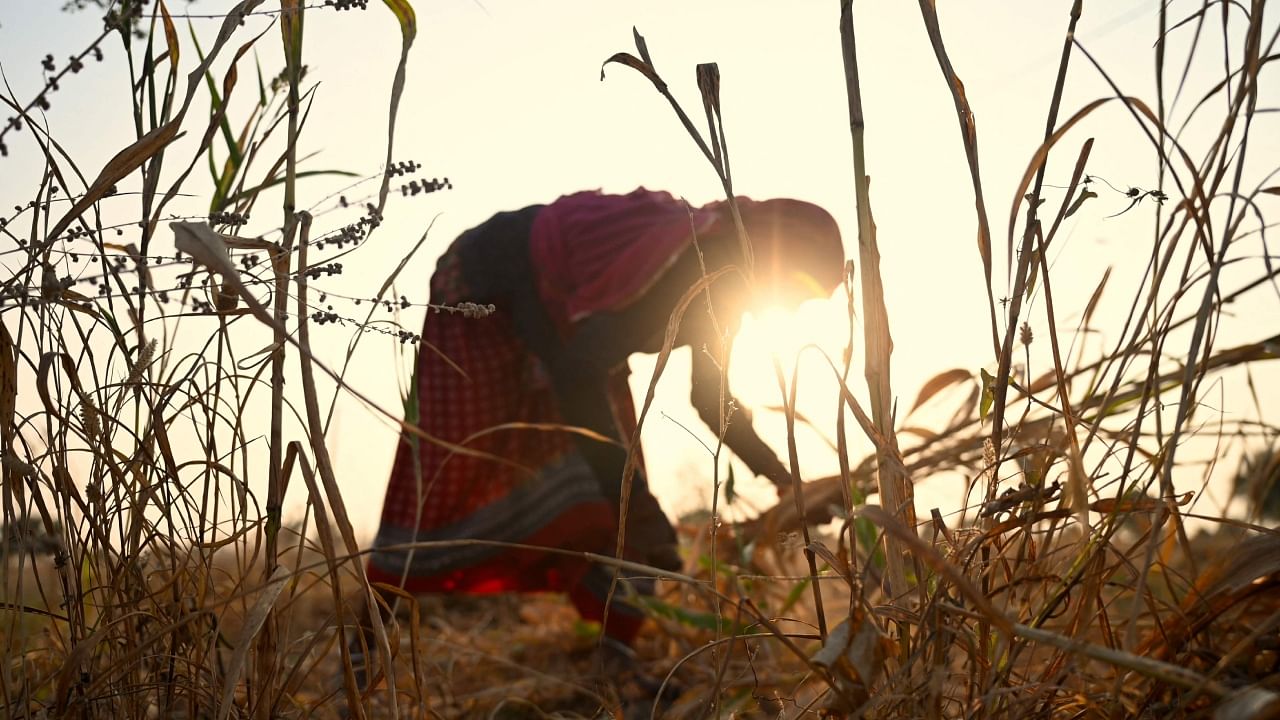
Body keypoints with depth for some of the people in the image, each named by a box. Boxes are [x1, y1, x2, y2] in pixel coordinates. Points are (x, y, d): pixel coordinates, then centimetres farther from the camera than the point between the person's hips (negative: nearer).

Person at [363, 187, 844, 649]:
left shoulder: (722, 287, -10)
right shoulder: (676, 267, -38)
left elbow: (711, 398, 3)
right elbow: (579, 380, -45)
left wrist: (783, 480, -4)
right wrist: (638, 506, -47)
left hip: (559, 320, 8)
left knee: (615, 484, -3)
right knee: (444, 477, -9)